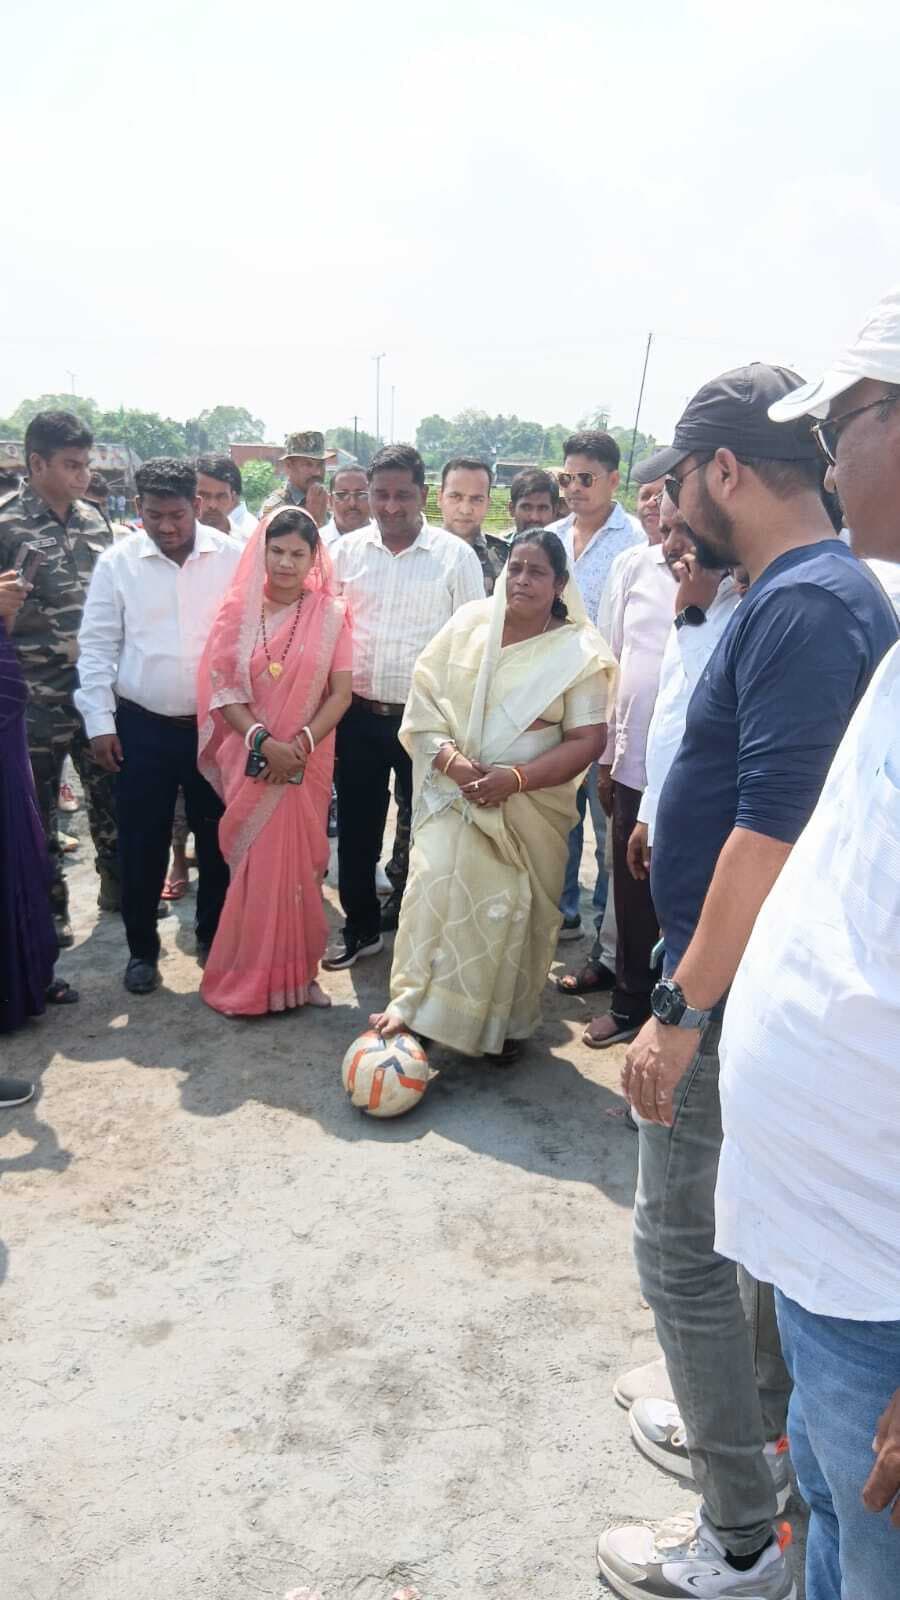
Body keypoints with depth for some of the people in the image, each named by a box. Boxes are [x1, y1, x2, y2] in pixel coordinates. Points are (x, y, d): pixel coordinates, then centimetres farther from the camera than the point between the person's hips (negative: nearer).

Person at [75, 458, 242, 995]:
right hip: (141, 727, 0)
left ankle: (214, 938, 30)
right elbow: (97, 647, 0)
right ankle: (142, 948, 24)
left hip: (215, 723, 0)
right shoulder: (117, 563, -3)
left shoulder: (232, 557, -3)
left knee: (218, 836, 11)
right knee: (142, 842, 7)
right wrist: (100, 722, -4)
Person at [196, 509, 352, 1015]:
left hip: (307, 760, 0)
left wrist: (301, 743, -16)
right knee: (255, 863, 3)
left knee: (298, 862, 5)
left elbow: (341, 692, -3)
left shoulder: (332, 614, 0)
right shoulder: (239, 610, 2)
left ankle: (297, 970, 19)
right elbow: (223, 689, -2)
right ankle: (251, 975, 17)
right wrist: (263, 741, -16)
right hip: (251, 760, 0)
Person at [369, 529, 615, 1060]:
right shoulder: (469, 624, 1)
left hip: (529, 806, -1)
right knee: (435, 893, -7)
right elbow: (425, 698, 0)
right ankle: (412, 1005, 2)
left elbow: (587, 740, -10)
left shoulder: (579, 652, -6)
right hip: (454, 794, 1)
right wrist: (450, 759, -16)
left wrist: (517, 778, -21)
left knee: (513, 910, 7)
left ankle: (508, 1022, 24)